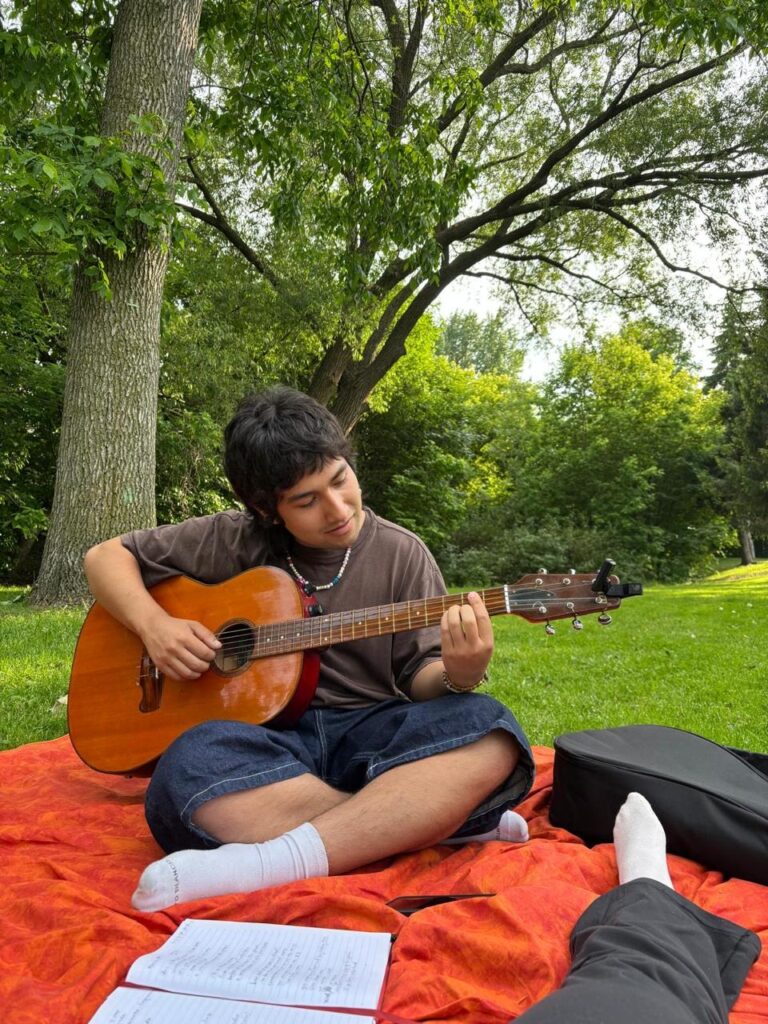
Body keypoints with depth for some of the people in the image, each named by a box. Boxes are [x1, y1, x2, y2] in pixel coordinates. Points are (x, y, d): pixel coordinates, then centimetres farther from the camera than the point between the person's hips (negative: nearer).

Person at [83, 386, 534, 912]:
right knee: (186, 768, -35)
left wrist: (459, 675, -22)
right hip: (267, 735, 1)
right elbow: (106, 557, 12)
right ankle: (438, 821, -25)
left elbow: (419, 679, 3)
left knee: (487, 728, -29)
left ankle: (273, 863, -36)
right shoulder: (234, 541, 4)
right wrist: (154, 624, -8)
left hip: (369, 730, 0)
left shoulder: (401, 554, 3)